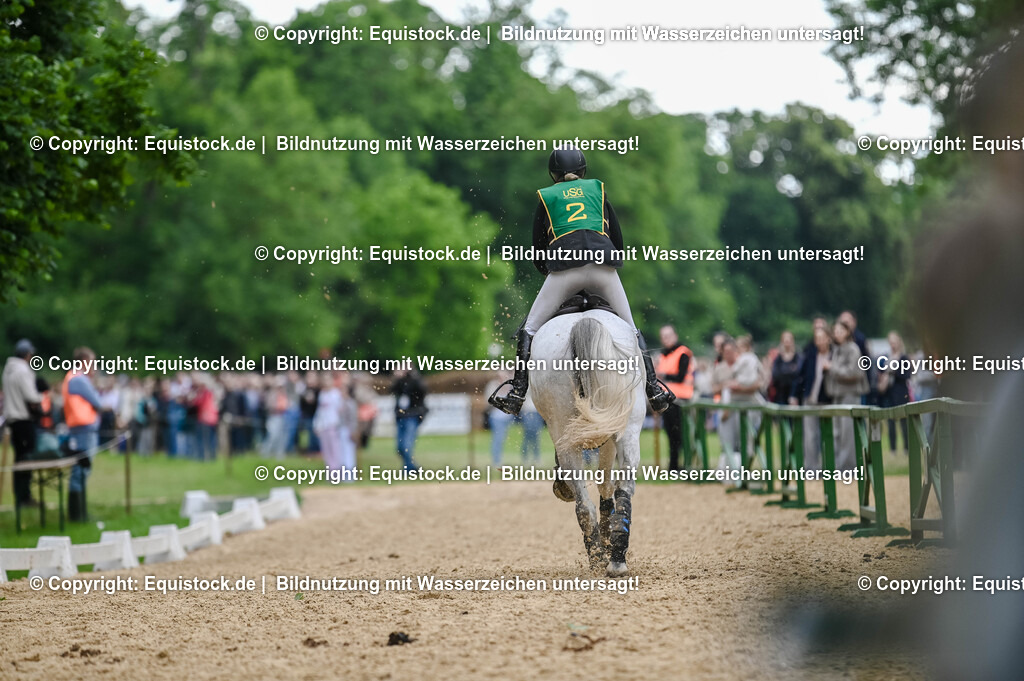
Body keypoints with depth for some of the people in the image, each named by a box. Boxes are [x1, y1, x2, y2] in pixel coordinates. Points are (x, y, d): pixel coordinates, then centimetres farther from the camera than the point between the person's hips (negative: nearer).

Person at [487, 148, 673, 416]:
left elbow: (538, 252, 19)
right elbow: (618, 237, 21)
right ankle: (654, 388, 6)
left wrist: (550, 274, 34)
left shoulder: (546, 196, 21)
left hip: (564, 265, -2)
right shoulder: (597, 188, 25)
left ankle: (518, 391, -5)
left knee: (529, 329, 8)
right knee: (631, 329, 16)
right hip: (604, 263, 2)